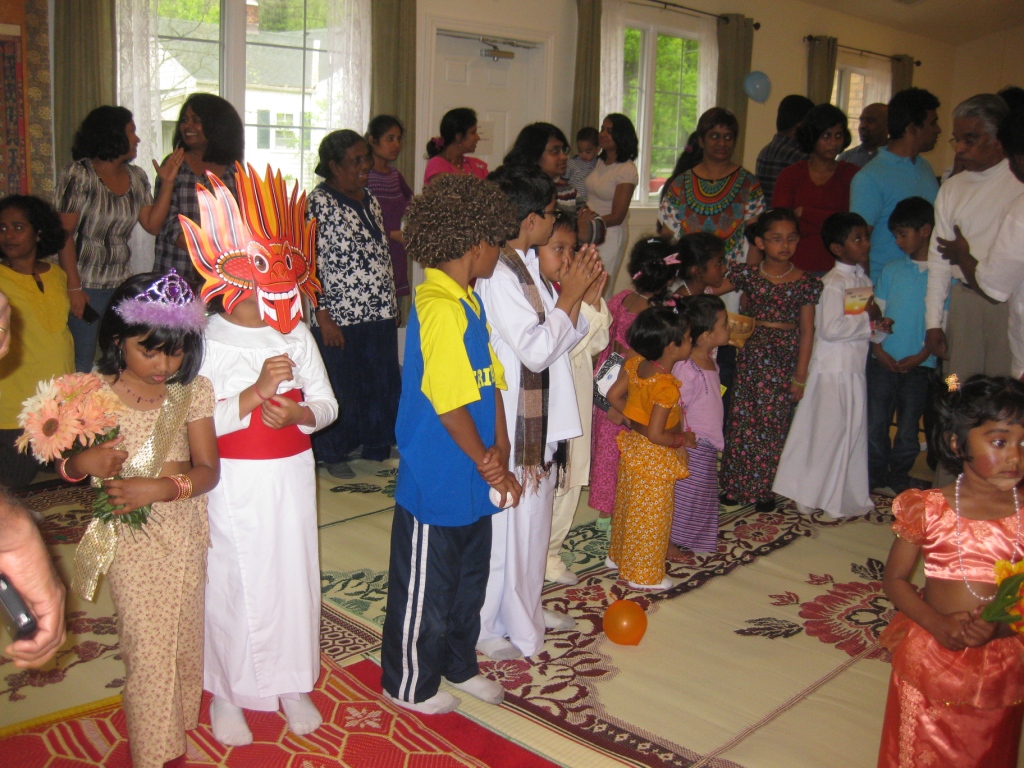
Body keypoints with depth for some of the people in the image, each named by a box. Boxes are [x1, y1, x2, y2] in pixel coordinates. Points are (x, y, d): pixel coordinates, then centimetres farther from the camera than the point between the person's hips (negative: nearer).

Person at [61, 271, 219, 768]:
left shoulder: (193, 390, -6)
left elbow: (208, 470, -9)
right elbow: (63, 462, 1)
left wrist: (161, 487, -25)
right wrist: (82, 464, -22)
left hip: (183, 531, 2)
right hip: (129, 537, -2)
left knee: (184, 638, 14)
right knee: (147, 648, 3)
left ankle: (179, 725, 39)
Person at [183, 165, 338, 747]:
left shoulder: (297, 336, 3)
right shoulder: (208, 342, -10)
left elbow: (327, 403, 5)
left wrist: (298, 414, -16)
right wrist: (255, 393, -26)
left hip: (291, 478, 4)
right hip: (234, 484, -3)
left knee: (294, 577, 11)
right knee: (232, 583, 6)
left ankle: (291, 683, 30)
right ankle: (226, 692, 26)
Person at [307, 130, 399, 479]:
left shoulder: (370, 200, 13)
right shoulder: (318, 203, -10)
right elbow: (309, 264, -13)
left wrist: (391, 302, 16)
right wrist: (323, 317, -16)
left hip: (380, 313, 7)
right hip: (340, 317, -7)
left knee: (382, 382, 11)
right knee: (340, 386, 3)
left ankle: (375, 445, 27)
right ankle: (333, 454, 19)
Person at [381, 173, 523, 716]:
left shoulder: (467, 300, 7)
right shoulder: (441, 308, -23)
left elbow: (491, 382, 8)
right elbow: (449, 406, -23)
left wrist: (499, 454, -3)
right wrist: (490, 466, -11)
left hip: (471, 479, 9)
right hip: (436, 482, -9)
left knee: (469, 579, 23)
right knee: (425, 589, 9)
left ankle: (459, 665, 43)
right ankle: (409, 685, 29)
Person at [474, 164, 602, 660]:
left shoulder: (527, 268, 10)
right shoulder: (498, 276, -20)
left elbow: (560, 341, 12)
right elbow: (537, 350, -22)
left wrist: (578, 295, -1)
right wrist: (569, 296, -15)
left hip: (537, 419, 10)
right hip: (509, 423, -10)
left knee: (533, 519, 20)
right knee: (503, 523, 2)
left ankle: (524, 611, 37)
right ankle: (486, 629, 18)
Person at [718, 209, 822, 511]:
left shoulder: (806, 283, -3)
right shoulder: (747, 274, -1)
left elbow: (807, 331, -1)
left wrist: (800, 376, -2)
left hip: (784, 360, -1)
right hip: (752, 354, 1)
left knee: (774, 424, 5)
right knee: (742, 420, 5)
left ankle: (764, 489, 18)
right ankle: (735, 485, 18)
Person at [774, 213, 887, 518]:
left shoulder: (863, 278, 11)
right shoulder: (833, 283, -16)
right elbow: (830, 328, -26)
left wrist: (878, 324, 1)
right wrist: (868, 319, -17)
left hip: (855, 366, 9)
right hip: (832, 368, -9)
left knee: (853, 430, 14)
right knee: (828, 432, -1)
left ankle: (848, 497, 27)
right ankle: (812, 496, 12)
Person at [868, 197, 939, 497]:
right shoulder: (891, 269, 6)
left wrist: (921, 356, -11)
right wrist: (878, 349, -6)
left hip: (919, 365, -2)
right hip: (883, 362, 2)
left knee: (908, 430, 4)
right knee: (875, 425, 3)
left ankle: (897, 480, 19)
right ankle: (874, 479, 16)